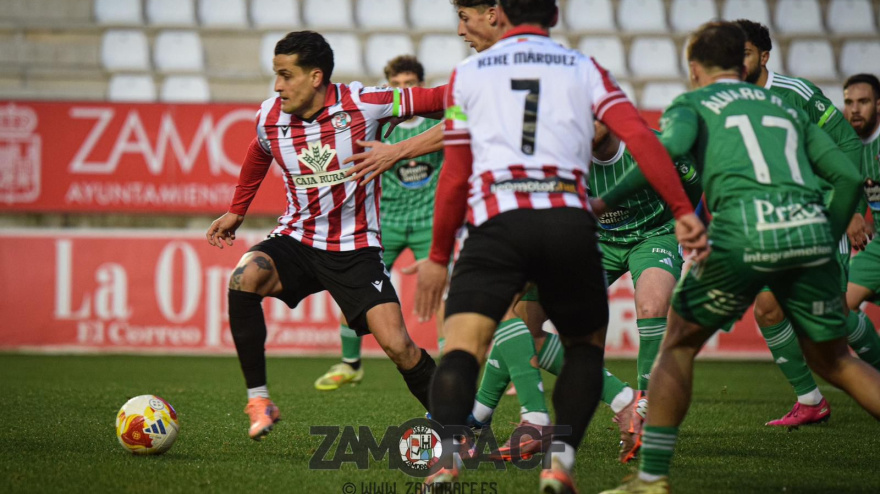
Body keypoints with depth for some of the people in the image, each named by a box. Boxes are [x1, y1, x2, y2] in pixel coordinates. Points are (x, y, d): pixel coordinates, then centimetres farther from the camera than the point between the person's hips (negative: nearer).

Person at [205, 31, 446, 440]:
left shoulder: (362, 104, -14)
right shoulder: (269, 117, -3)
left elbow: (432, 100, -11)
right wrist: (237, 211, 27)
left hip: (355, 249, -3)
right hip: (297, 238, 3)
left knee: (398, 347, -15)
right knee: (244, 277, -28)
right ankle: (258, 400, -19)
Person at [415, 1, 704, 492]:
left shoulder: (468, 72, 19)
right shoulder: (584, 69, 18)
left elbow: (455, 176, 17)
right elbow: (641, 137, 3)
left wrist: (438, 256, 25)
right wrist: (683, 211, 1)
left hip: (496, 219, -1)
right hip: (569, 222, 1)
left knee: (461, 345, -10)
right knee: (587, 345, 20)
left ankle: (447, 454, -37)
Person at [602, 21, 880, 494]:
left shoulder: (692, 103, 17)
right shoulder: (787, 107, 30)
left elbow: (667, 150, -5)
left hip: (744, 231, -4)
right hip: (808, 228, 4)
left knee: (678, 345, 13)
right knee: (833, 362, 18)